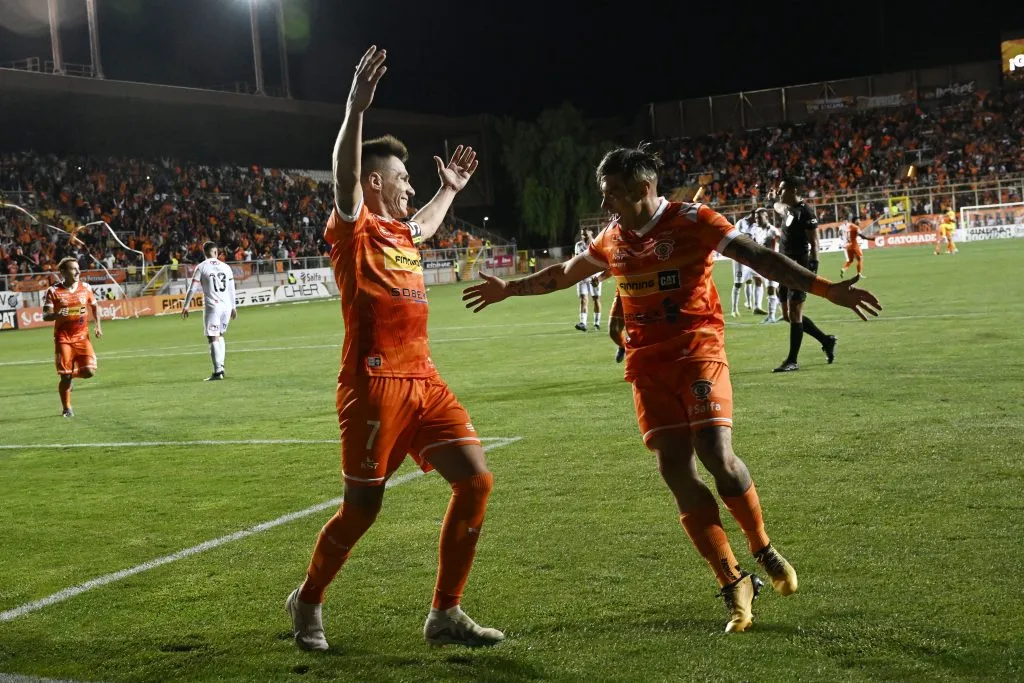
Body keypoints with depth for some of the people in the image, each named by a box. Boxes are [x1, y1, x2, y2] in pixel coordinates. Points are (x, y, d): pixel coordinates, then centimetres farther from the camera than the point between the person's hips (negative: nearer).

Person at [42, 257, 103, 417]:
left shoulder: (85, 288, 4)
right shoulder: (53, 291, -6)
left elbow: (95, 306, 19)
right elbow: (45, 316, -8)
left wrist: (98, 325, 5)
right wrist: (57, 314, -30)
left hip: (82, 336, 3)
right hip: (63, 338, -3)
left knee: (89, 371, -11)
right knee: (65, 376, -2)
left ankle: (73, 373, 25)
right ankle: (67, 408, 16)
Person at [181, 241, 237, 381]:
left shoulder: (201, 267, -2)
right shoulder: (226, 267, 9)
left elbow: (192, 289, -2)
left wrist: (185, 306, 6)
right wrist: (233, 307, 25)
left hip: (212, 306, -4)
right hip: (227, 305, 4)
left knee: (214, 339, -4)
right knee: (220, 336, 20)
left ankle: (218, 371, -11)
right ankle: (221, 366, 15)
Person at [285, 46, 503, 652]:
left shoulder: (399, 231, 19)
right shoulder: (353, 229, -5)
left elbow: (424, 227, 46)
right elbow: (345, 176, -26)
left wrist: (450, 188, 47)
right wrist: (356, 110, -37)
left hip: (423, 379, 8)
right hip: (375, 383, -8)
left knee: (476, 479, -3)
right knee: (362, 510, 0)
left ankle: (446, 615, 6)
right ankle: (308, 601, 26)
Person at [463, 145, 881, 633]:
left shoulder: (691, 221, -7)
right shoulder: (611, 241, 10)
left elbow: (759, 258, -11)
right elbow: (564, 274, 28)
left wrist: (826, 289, -19)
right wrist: (509, 289, 36)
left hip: (698, 351, -4)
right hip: (647, 363, 5)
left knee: (716, 455, -20)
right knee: (675, 470, -6)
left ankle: (763, 550, 8)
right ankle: (734, 584, 4)